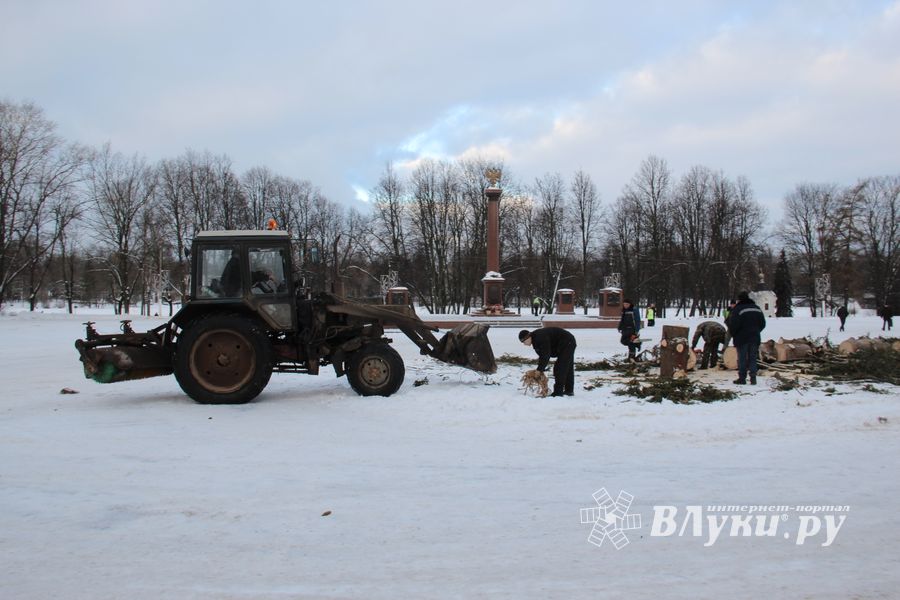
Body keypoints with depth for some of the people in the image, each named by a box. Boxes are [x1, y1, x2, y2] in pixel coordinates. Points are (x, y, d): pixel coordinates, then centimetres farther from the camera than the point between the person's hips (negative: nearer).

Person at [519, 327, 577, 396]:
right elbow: (542, 354, 6)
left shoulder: (540, 337, -27)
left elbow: (545, 355, -29)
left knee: (559, 369, -12)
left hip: (567, 343, -11)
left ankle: (558, 392, -11)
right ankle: (569, 391, 26)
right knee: (568, 369, 17)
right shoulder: (535, 339, 5)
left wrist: (540, 369, -26)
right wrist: (540, 368, -4)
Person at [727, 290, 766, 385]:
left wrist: (732, 334, 0)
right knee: (753, 358, 9)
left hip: (742, 338, -5)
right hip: (755, 338, 5)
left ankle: (742, 378, 3)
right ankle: (753, 378, 4)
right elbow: (762, 324, 15)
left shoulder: (738, 309, -11)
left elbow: (733, 325, -17)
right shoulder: (757, 308, 10)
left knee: (742, 358, 1)